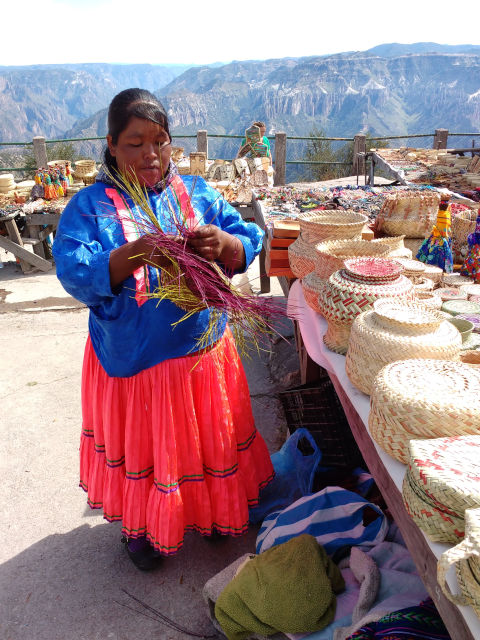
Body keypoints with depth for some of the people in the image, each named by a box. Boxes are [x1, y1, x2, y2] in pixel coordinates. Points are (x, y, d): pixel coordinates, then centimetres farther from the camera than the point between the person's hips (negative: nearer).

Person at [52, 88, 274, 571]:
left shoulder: (197, 193, 2)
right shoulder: (89, 206, -6)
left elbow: (249, 245, -3)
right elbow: (76, 275, -19)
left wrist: (224, 244, -27)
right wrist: (135, 254, -35)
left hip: (205, 350, 3)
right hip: (133, 358, -2)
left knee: (210, 436, 19)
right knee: (143, 443, 16)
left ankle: (212, 511, 47)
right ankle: (141, 526, 44)